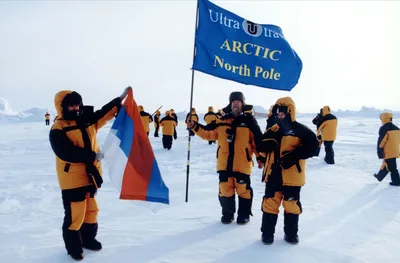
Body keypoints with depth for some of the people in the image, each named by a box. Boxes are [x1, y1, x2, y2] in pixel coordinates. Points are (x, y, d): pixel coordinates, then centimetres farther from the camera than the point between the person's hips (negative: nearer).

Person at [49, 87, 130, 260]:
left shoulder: (87, 120, 8)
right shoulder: (58, 130, -14)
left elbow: (104, 113, 13)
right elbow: (68, 153, -24)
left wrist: (121, 98, 6)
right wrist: (93, 156, -23)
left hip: (90, 175, 7)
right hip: (73, 178, -7)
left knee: (91, 209, 19)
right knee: (75, 213, -1)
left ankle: (88, 238, 37)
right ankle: (73, 246, 18)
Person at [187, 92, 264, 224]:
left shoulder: (249, 121, 0)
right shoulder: (222, 121, 9)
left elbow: (258, 140, 1)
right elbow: (208, 133, 11)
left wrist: (261, 158, -2)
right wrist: (195, 127, -2)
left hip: (242, 163, -3)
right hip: (224, 163, 3)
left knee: (243, 189, 3)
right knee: (225, 189, 10)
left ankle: (244, 214, 23)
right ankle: (227, 213, 27)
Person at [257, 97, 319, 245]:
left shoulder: (299, 130, -7)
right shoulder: (272, 129, 10)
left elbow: (313, 147, -13)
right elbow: (261, 148, 12)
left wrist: (294, 156, -21)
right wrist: (267, 143, -12)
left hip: (291, 175, -4)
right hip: (273, 174, 4)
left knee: (291, 204, 9)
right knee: (270, 203, 6)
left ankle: (291, 233, 27)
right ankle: (267, 233, 21)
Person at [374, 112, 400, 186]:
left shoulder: (383, 129, -15)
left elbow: (381, 142, -15)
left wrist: (380, 153, -8)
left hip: (388, 152, -8)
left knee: (391, 167, 0)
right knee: (386, 165, 19)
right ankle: (379, 177, 34)